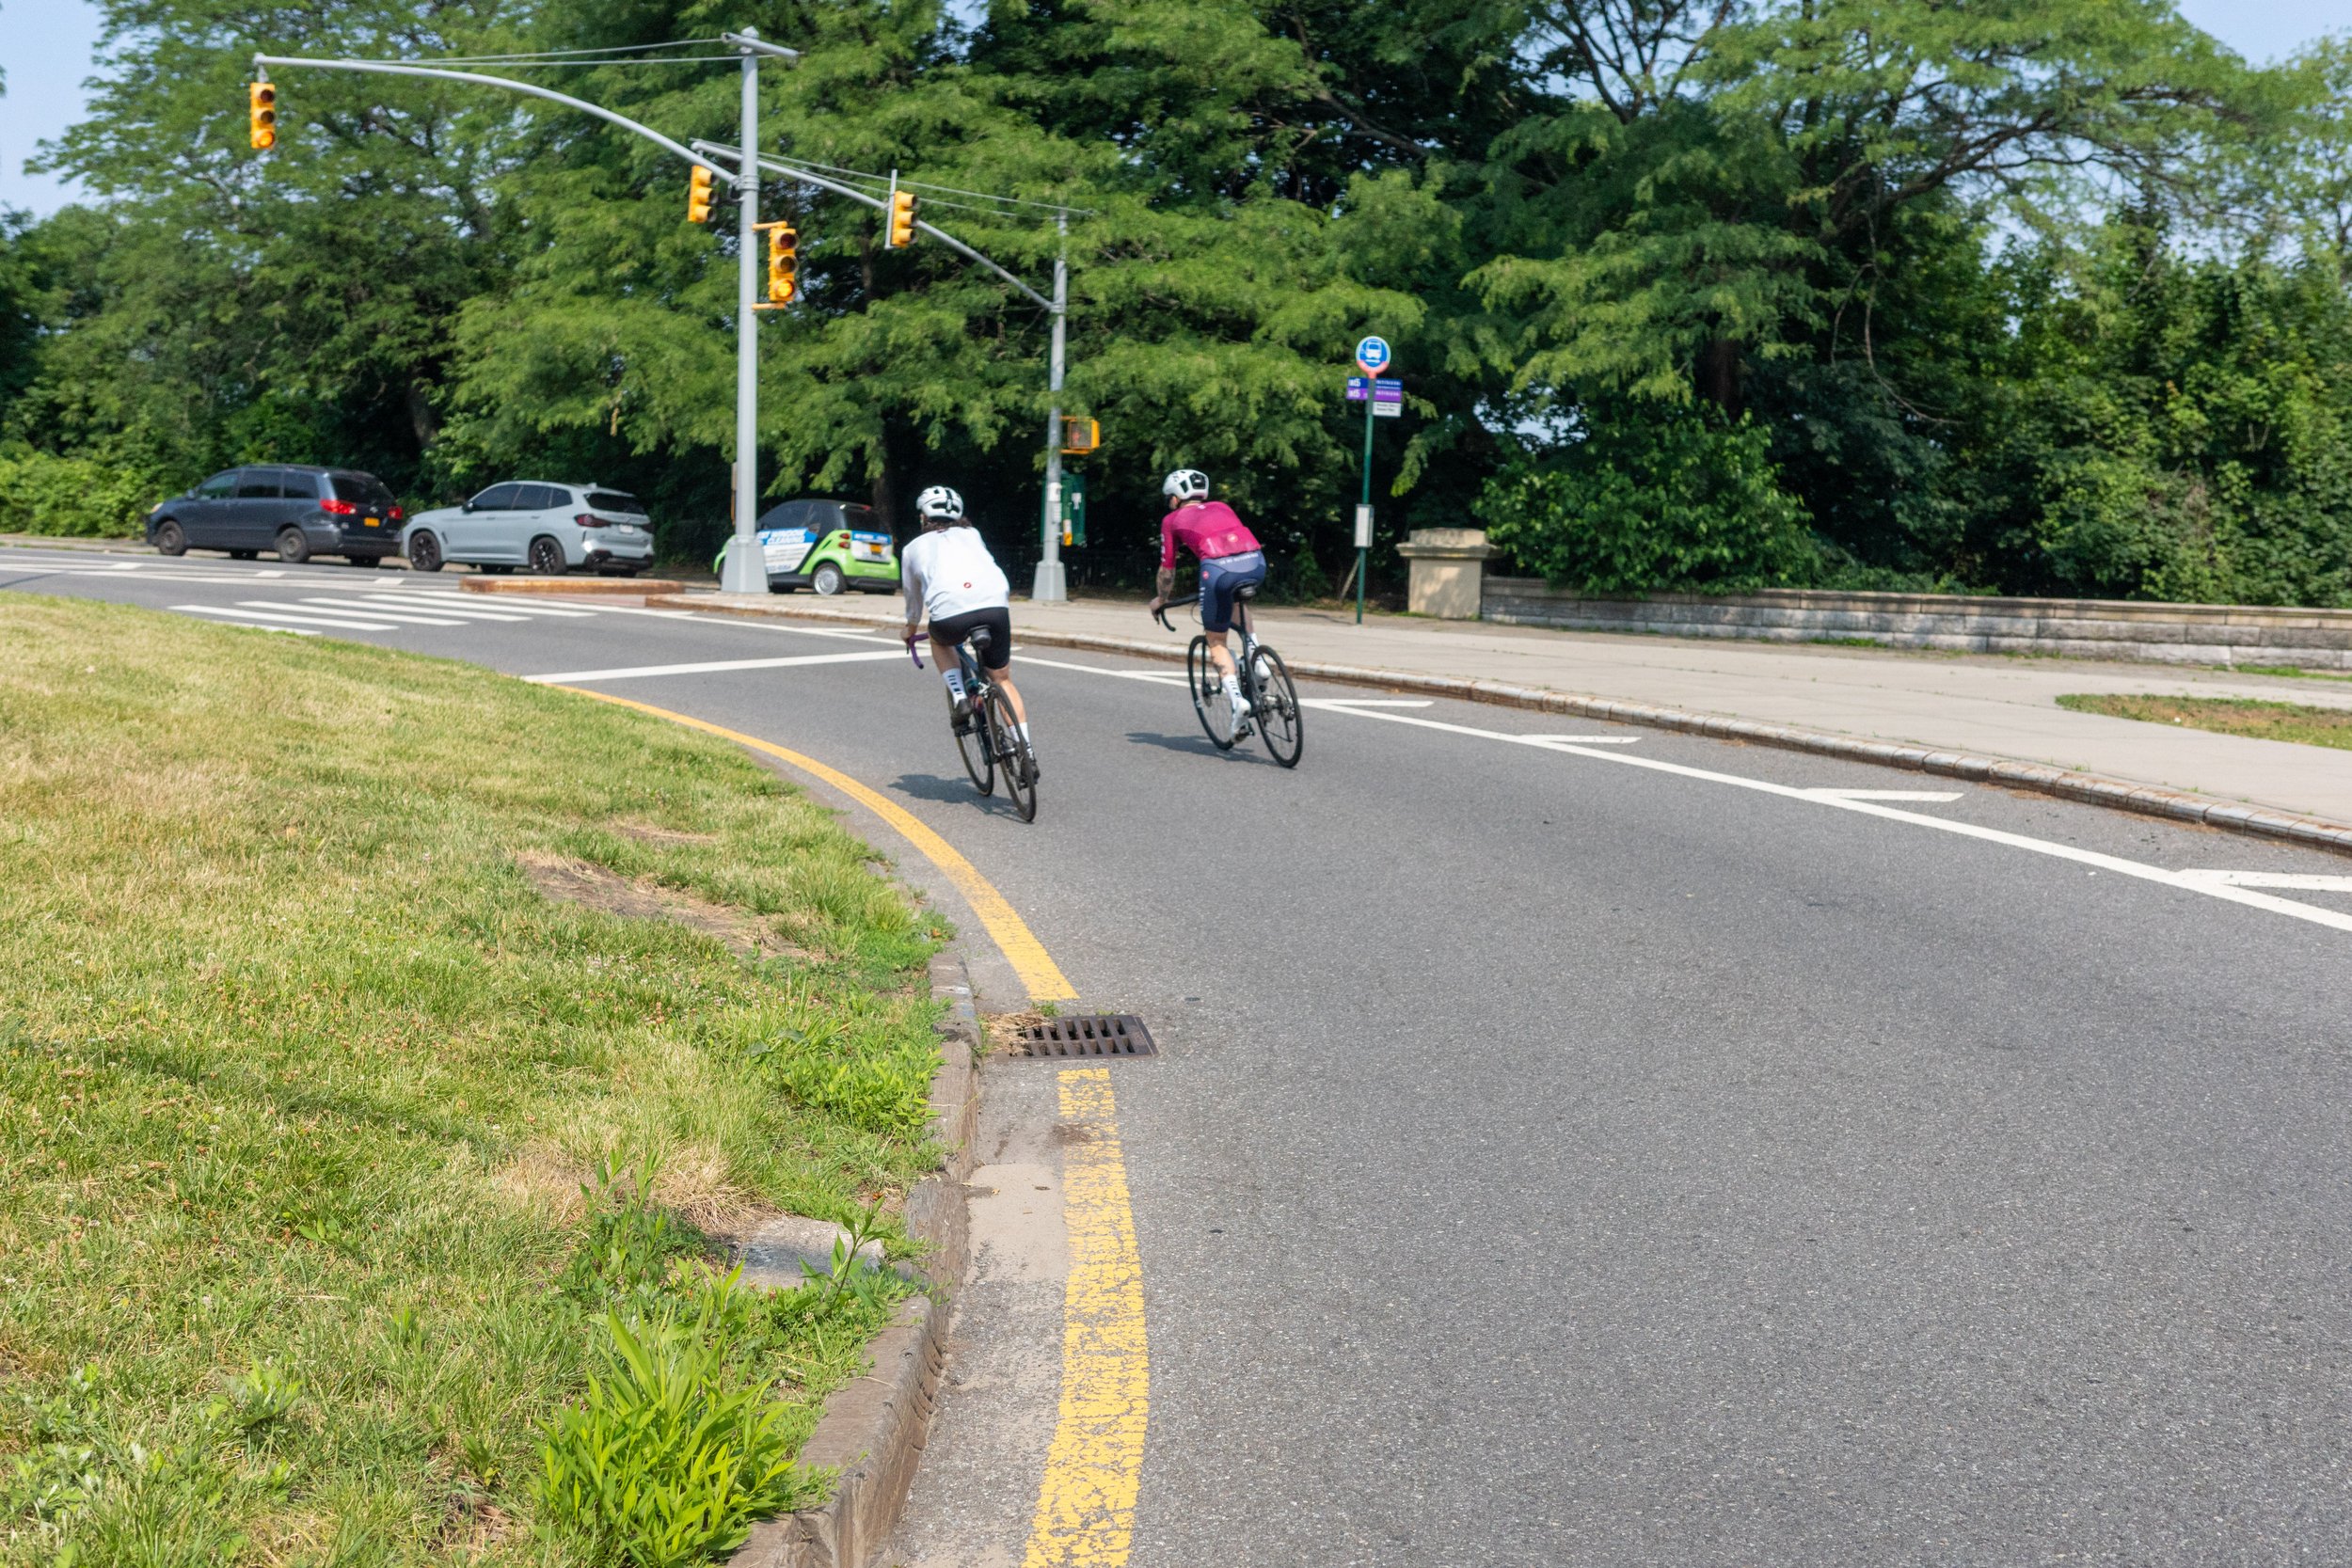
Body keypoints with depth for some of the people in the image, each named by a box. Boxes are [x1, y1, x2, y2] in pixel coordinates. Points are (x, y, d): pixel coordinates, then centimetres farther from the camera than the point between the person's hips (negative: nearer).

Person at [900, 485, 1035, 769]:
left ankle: (959, 699, 14)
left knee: (940, 641, 35)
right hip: (995, 605, 2)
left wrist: (911, 633, 57)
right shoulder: (971, 535, 32)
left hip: (949, 612, -2)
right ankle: (1027, 751, 10)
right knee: (1002, 680, 19)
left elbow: (913, 599, 38)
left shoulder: (914, 547, 28)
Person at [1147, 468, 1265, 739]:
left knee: (1216, 641, 13)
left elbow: (1167, 570, 27)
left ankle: (1237, 698, -8)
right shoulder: (1222, 507, 34)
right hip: (1256, 563, 4)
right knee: (1237, 600, 38)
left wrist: (1160, 600, 45)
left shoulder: (1173, 520, 24)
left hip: (1218, 568, -4)